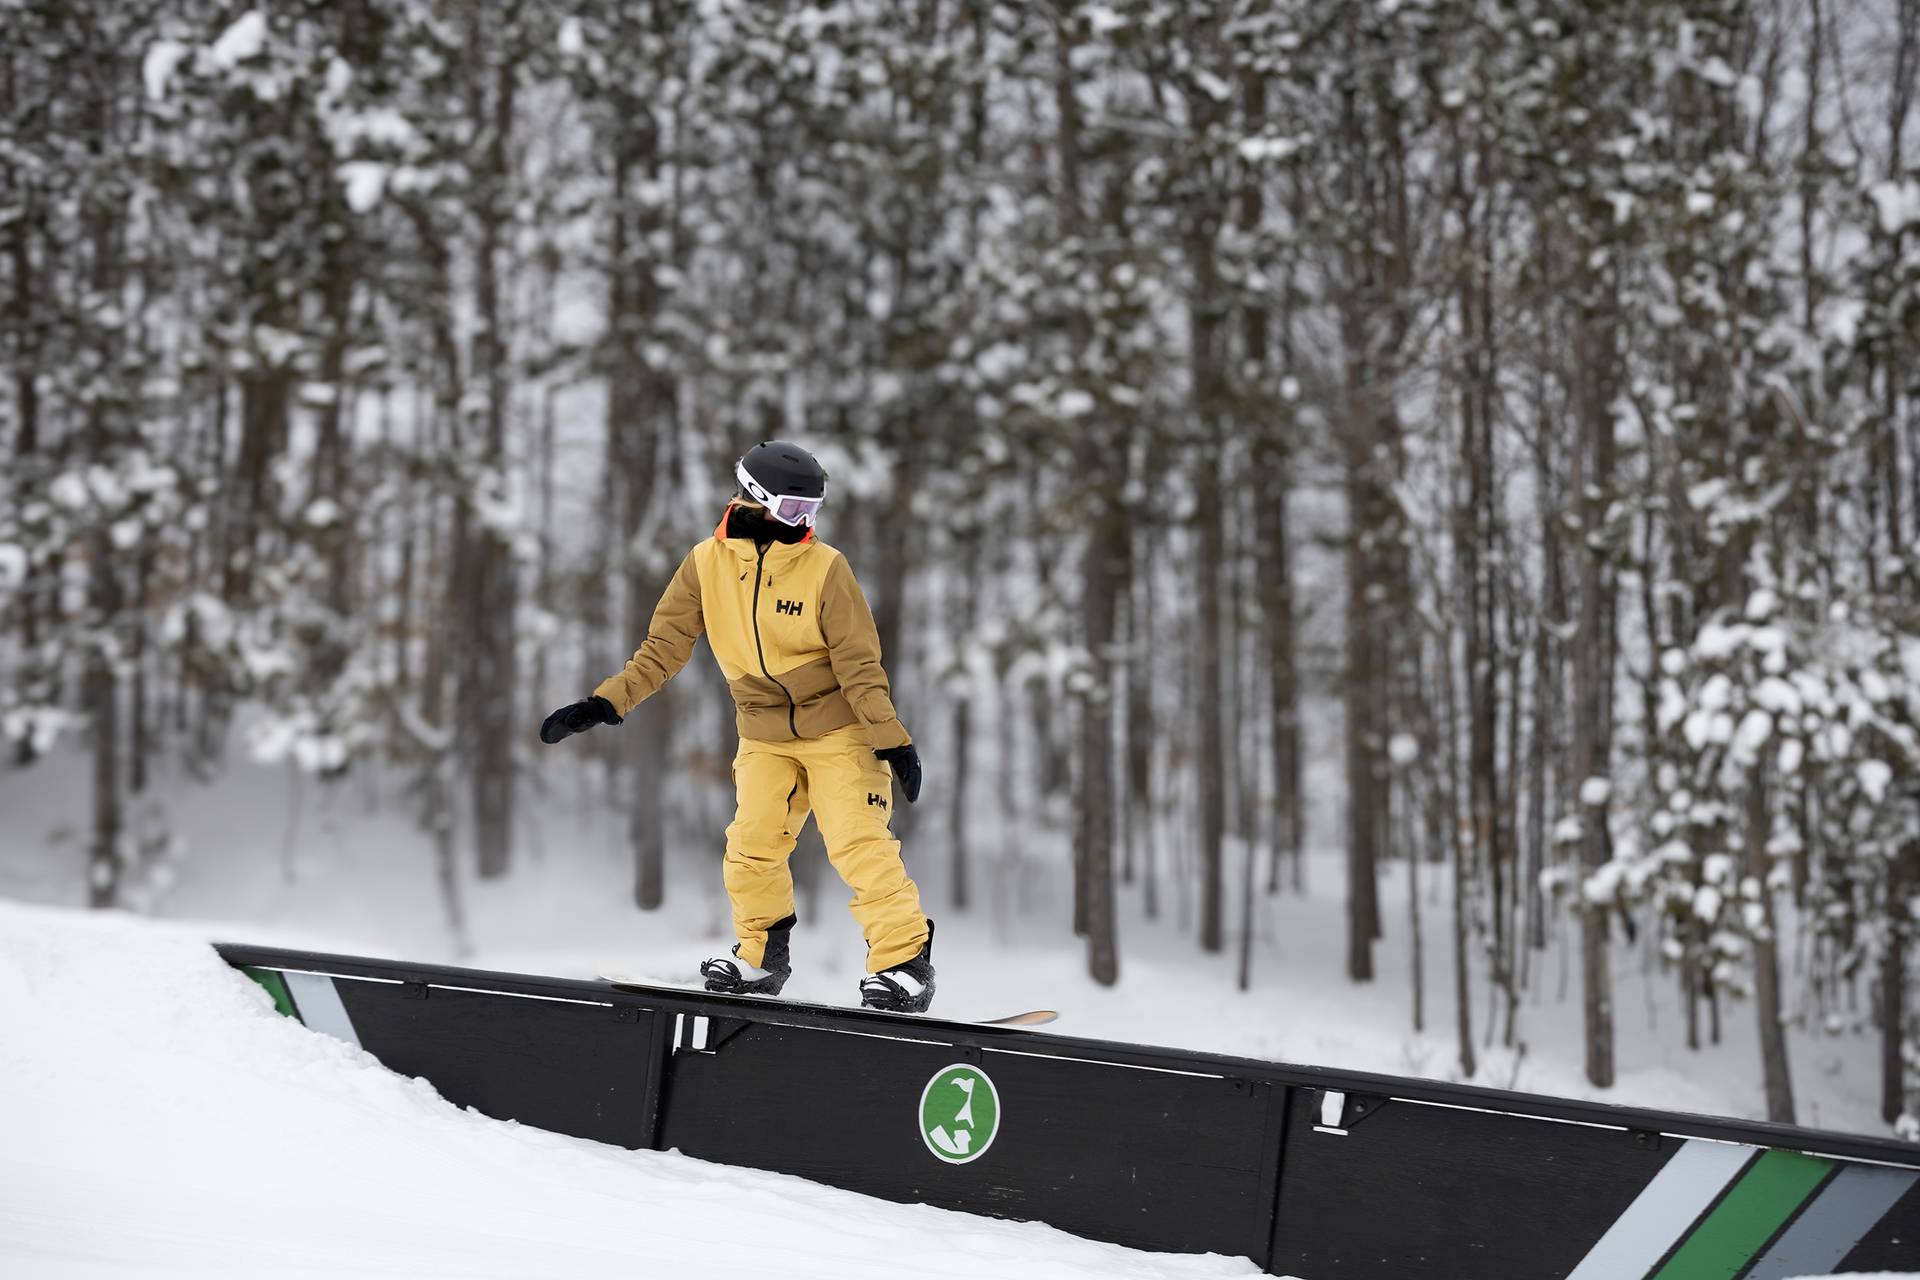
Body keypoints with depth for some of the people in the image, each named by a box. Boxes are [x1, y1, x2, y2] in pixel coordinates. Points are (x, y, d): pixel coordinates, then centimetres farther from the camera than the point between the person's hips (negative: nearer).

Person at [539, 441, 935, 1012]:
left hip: (838, 728, -3)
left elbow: (859, 661, -12)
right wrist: (605, 703, -14)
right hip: (764, 735, 3)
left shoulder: (825, 567, -14)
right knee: (751, 845, -5)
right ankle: (762, 957, 15)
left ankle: (905, 960, -4)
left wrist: (891, 739, -15)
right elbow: (664, 647, -4)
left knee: (858, 844, -12)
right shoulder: (707, 563, -6)